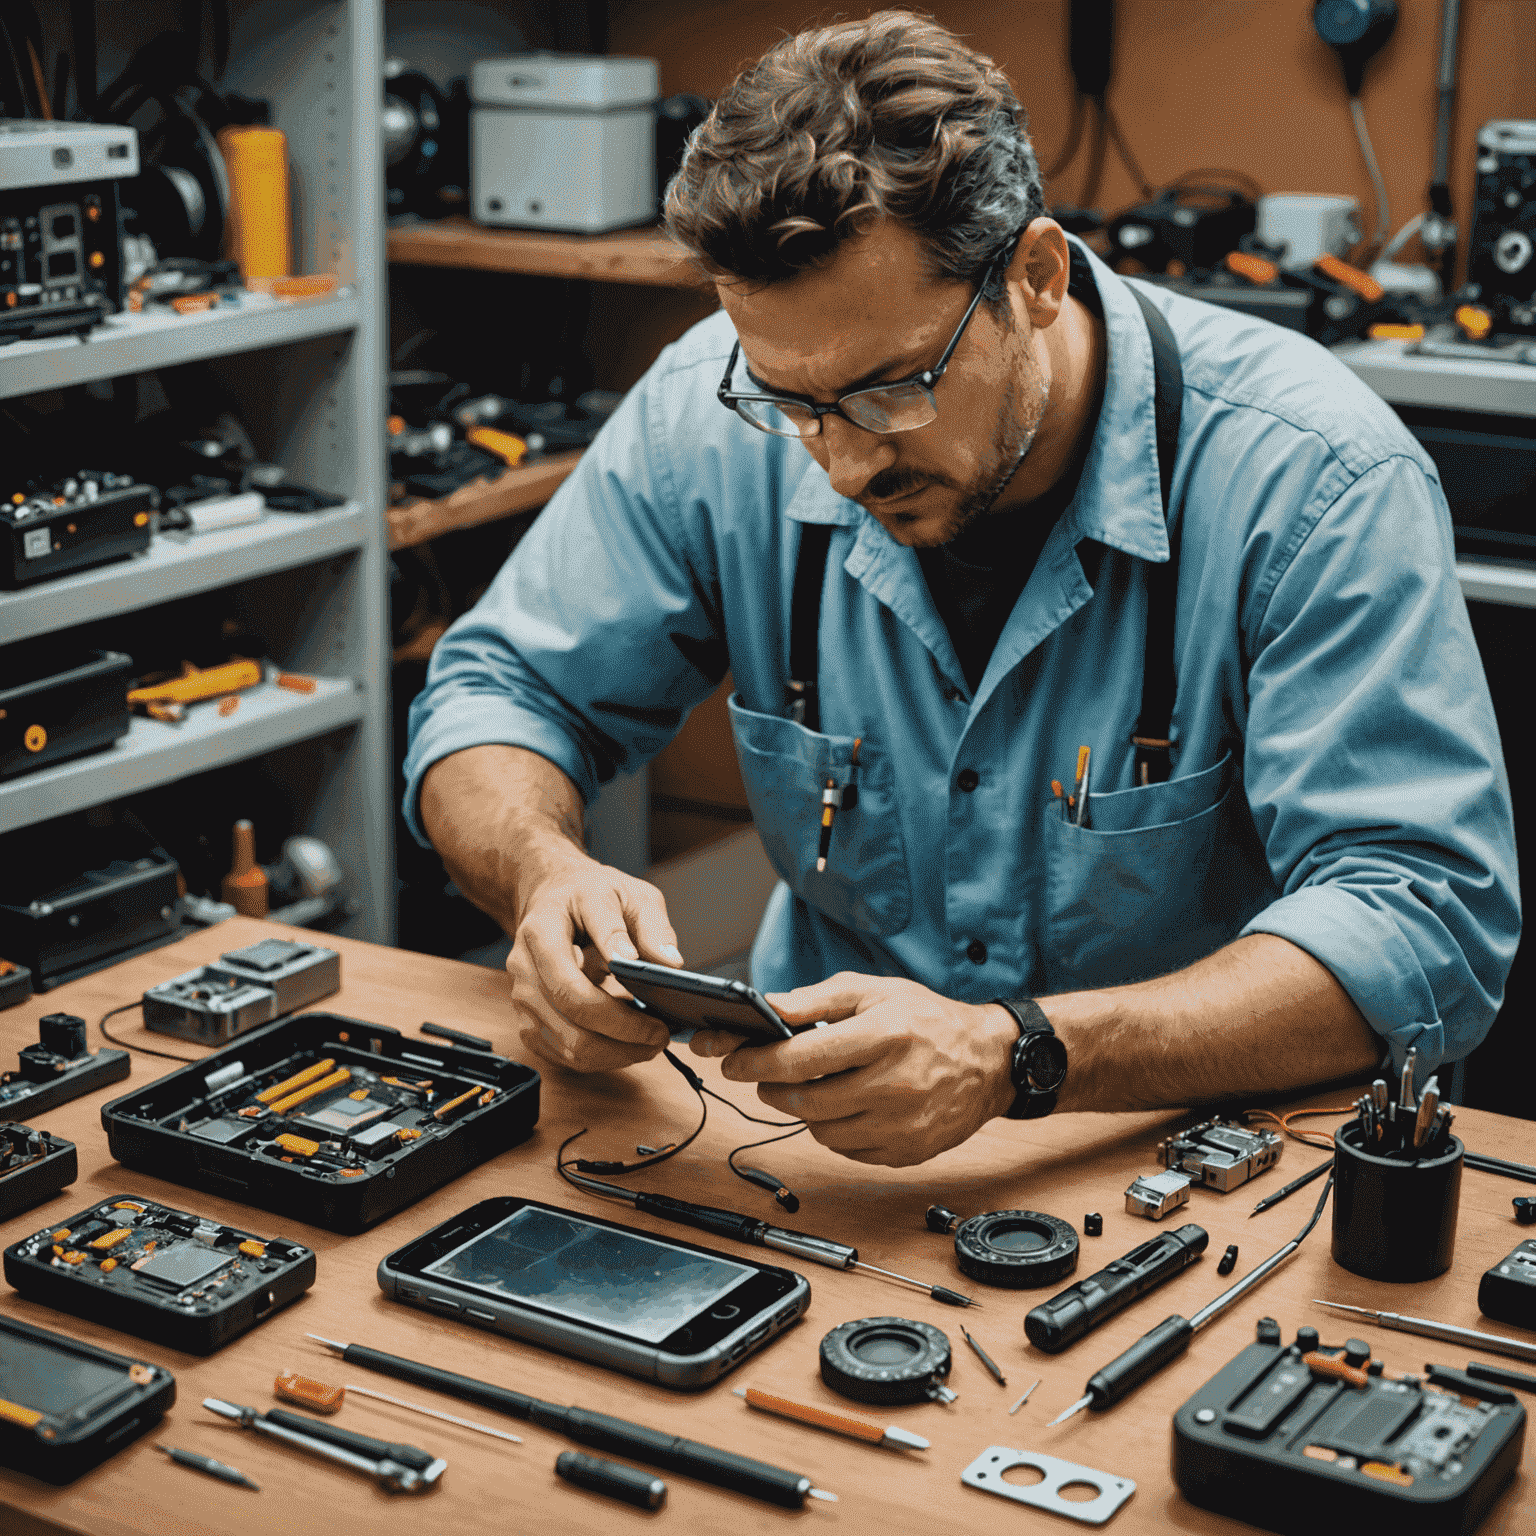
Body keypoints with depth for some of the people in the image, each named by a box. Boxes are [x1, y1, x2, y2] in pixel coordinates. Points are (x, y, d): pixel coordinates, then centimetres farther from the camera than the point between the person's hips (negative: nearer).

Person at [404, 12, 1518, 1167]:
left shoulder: (1313, 476, -19)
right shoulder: (721, 410, -8)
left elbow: (1426, 920, -22)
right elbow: (501, 693, 3)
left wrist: (1014, 1055, -35)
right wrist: (545, 874, -20)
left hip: (1202, 1151, -2)